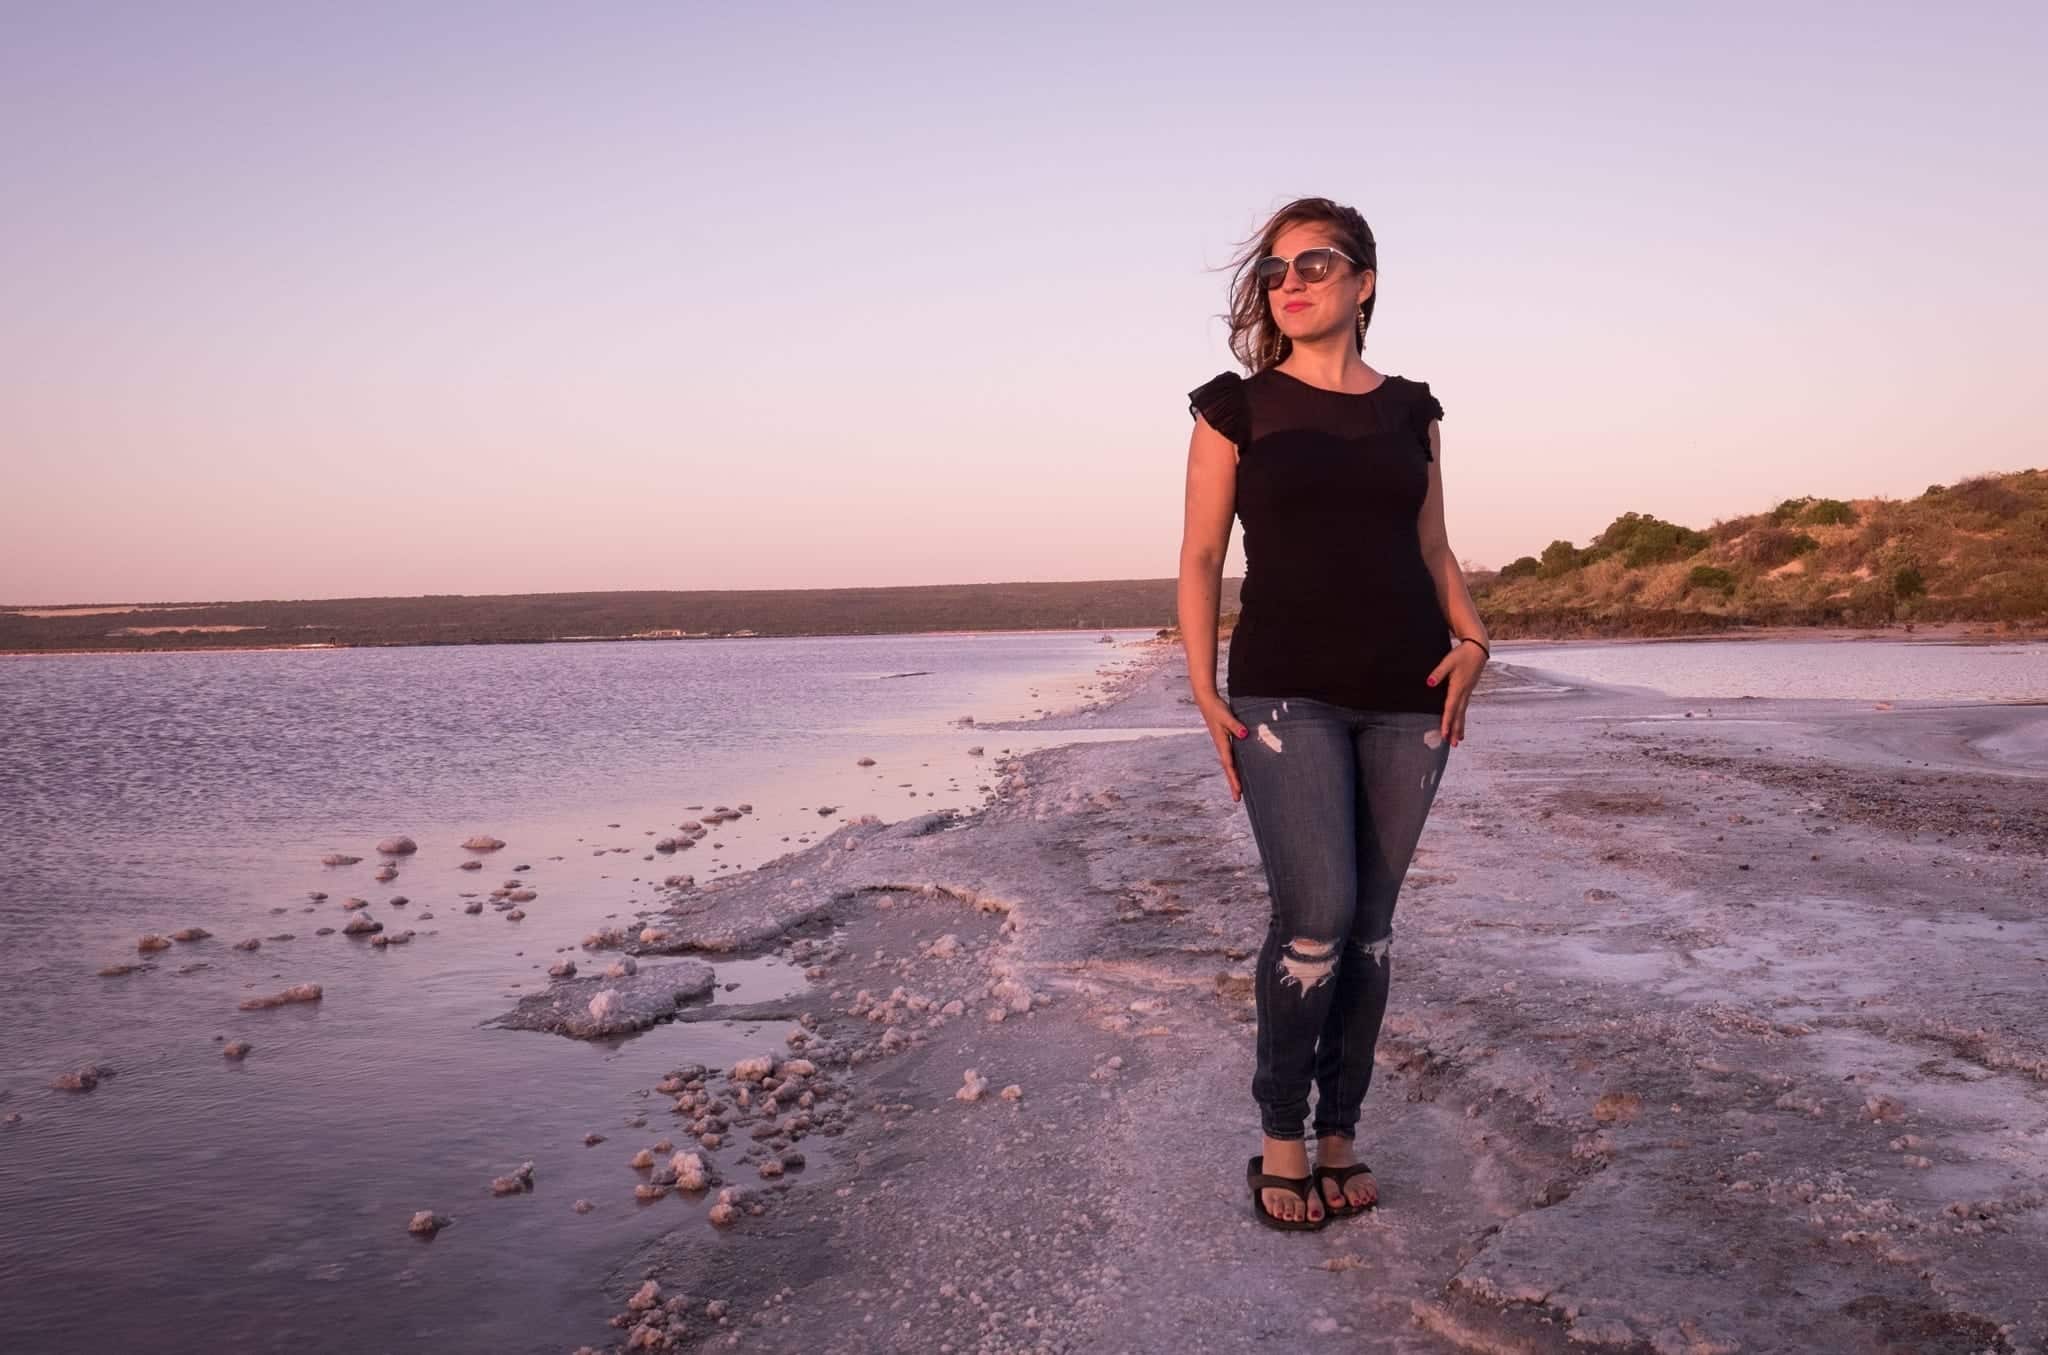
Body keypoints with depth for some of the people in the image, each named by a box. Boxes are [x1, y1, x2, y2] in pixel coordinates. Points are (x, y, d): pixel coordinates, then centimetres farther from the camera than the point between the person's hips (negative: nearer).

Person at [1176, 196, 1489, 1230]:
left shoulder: (1410, 409, 12)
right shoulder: (1239, 406, 4)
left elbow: (1433, 547, 17)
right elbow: (1200, 555, 2)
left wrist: (1471, 640, -1)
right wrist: (1203, 690, -6)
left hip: (1407, 697, 3)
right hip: (1287, 695, -3)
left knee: (1370, 921, 7)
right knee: (1317, 914, -12)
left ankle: (1339, 1133, 20)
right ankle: (1278, 1136, 8)